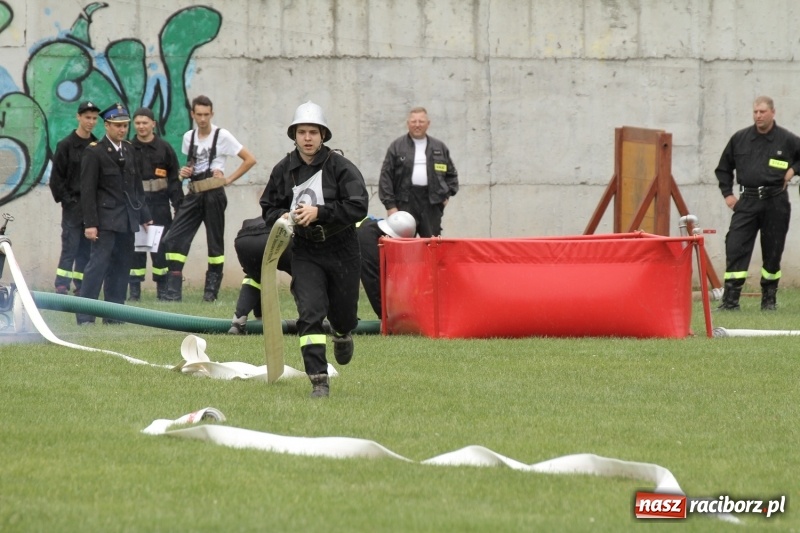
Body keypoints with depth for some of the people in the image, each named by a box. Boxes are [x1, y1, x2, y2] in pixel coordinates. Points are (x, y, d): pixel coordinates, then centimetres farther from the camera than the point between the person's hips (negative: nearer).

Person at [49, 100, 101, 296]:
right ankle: (61, 288, -10)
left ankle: (81, 289, 9)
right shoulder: (66, 145, -2)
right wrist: (67, 200, -9)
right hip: (73, 206, -4)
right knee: (70, 249, -9)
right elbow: (56, 177, -3)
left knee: (86, 250, 5)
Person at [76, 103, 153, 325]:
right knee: (98, 263, -10)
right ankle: (85, 316, -9)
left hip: (128, 220, 6)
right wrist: (90, 223, -14)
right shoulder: (94, 152, -6)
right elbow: (88, 190, -9)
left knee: (121, 266, 6)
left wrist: (144, 216, 14)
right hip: (106, 220, -6)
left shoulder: (129, 150, 14)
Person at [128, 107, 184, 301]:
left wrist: (179, 205, 0)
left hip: (159, 203, 0)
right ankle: (134, 290, 4)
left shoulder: (164, 148, 4)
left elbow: (174, 178, 5)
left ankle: (163, 288, 9)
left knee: (160, 246, 2)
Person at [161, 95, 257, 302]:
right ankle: (173, 291, -7)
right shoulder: (188, 137, 11)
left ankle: (212, 290, 11)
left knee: (215, 242, 2)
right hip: (194, 194, 5)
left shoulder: (222, 136, -5)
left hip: (213, 194, -5)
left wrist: (229, 179, -9)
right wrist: (185, 171, 5)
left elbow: (249, 160, -4)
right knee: (173, 239, -7)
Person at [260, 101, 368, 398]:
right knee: (310, 313, -14)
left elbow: (358, 207, -18)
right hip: (305, 253, 1)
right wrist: (282, 217, -10)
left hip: (341, 251, -1)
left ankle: (343, 336, 52)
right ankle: (319, 381, -14)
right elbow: (268, 207, 13)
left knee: (342, 312, 13)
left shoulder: (340, 167, -10)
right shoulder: (284, 170, 2)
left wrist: (318, 212, -25)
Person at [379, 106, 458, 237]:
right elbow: (386, 177, 2)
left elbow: (451, 174, 23)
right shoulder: (397, 147, 5)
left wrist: (447, 194, 7)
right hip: (406, 202, -2)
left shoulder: (439, 147, 13)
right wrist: (390, 205, -5)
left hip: (431, 203, 2)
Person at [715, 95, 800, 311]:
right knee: (735, 247, -10)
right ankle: (730, 299, -11)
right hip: (747, 202, 1)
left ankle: (769, 299, 19)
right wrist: (727, 194, 8)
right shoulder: (740, 139, 6)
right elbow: (723, 168, 17)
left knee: (772, 251, 6)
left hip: (775, 202, -1)